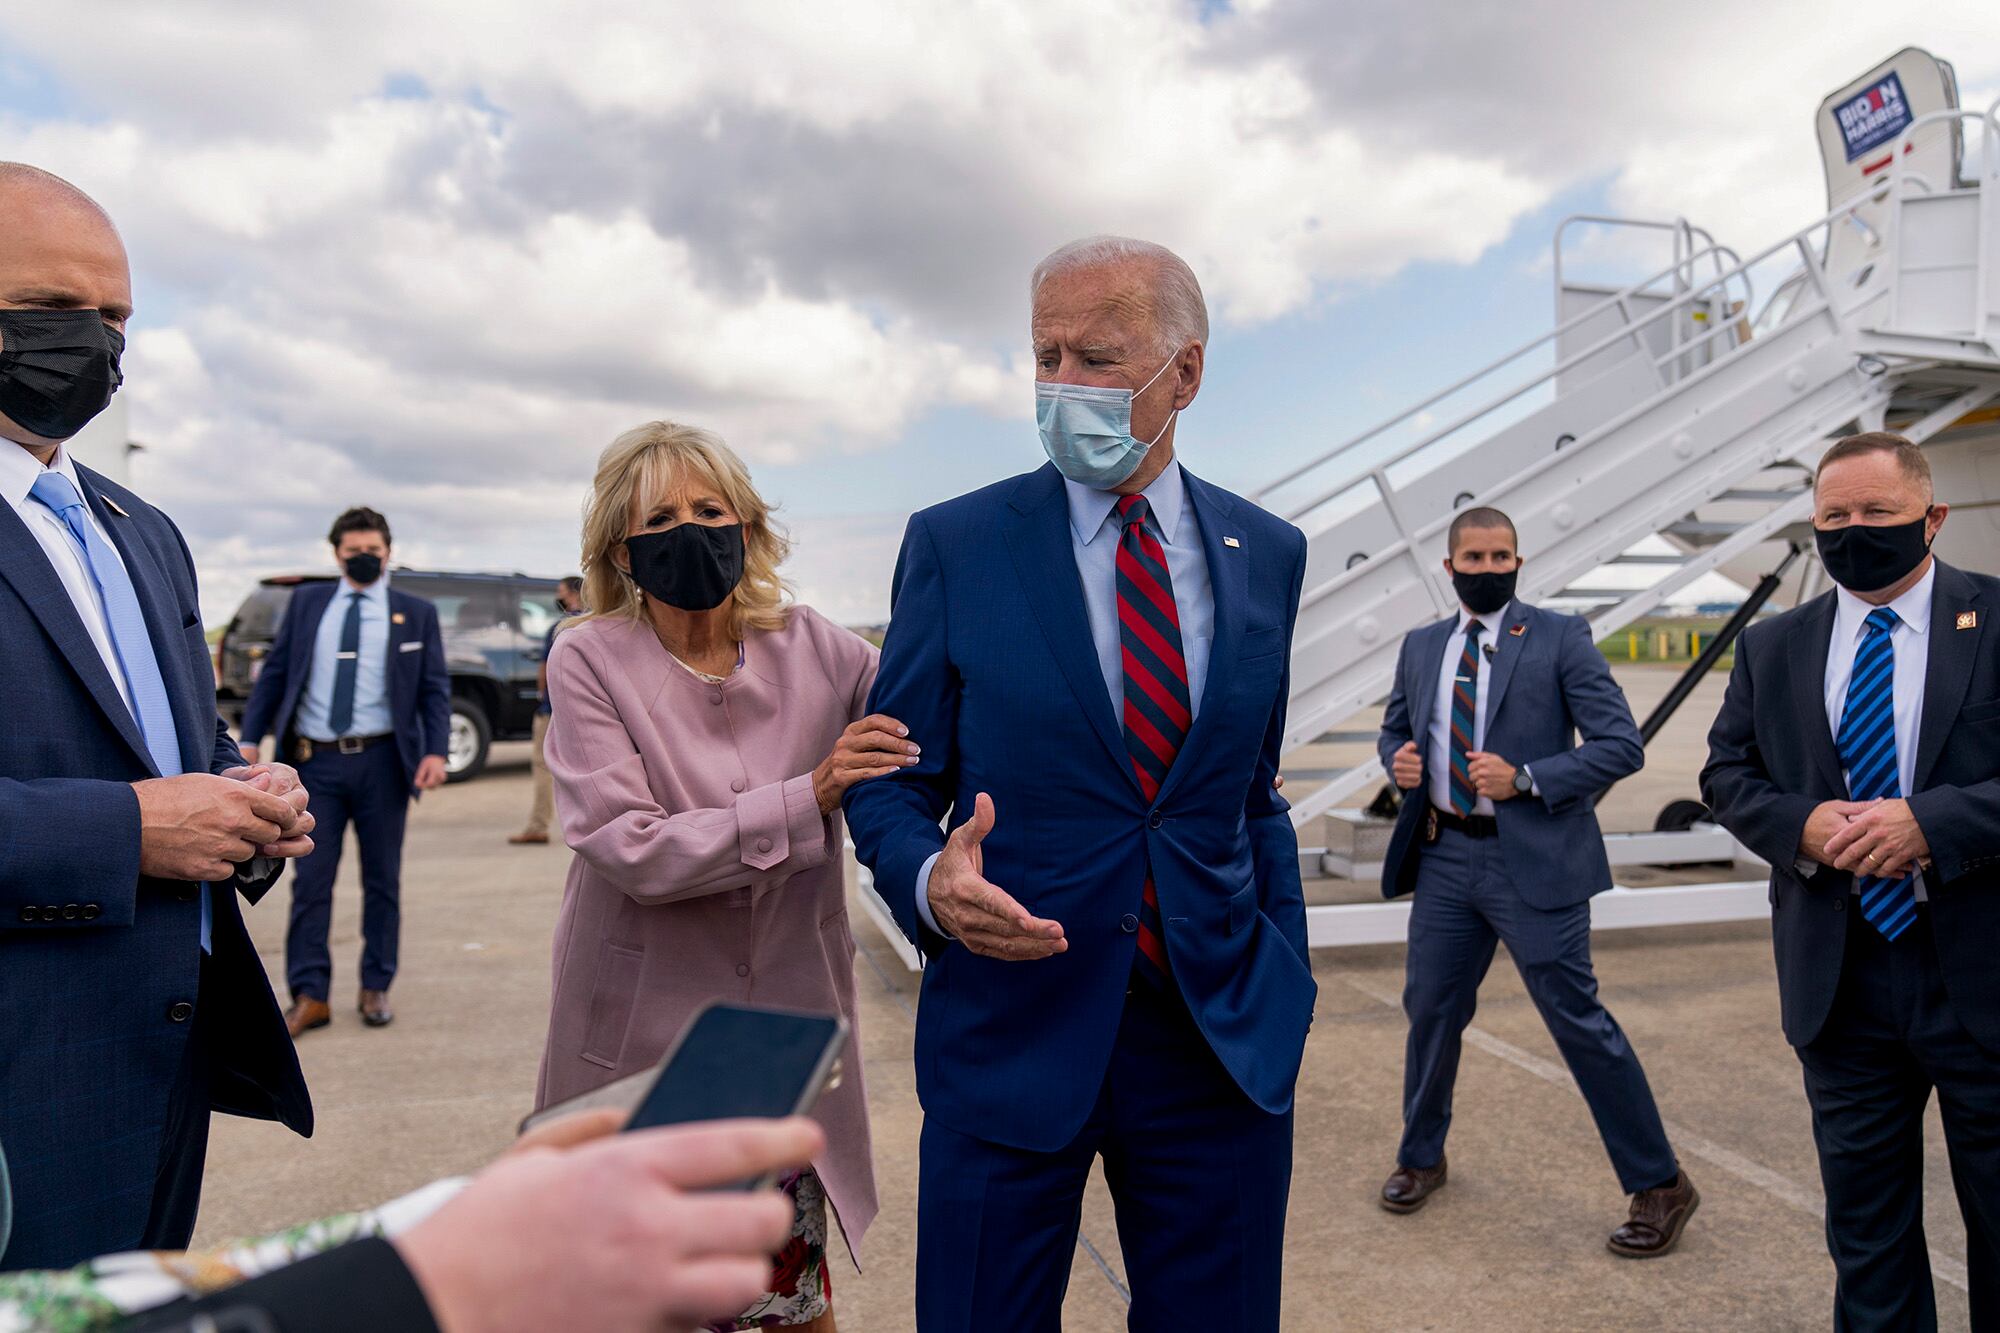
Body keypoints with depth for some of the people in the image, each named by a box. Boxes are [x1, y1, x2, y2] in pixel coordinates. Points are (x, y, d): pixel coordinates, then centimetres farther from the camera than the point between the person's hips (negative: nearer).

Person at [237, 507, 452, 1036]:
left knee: (382, 879, 7)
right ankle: (310, 996, 9)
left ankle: (375, 987, 19)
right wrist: (250, 740, 0)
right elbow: (274, 674, 9)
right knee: (311, 879, 2)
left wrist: (436, 751, -11)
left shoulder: (416, 613, 5)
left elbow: (435, 689, 2)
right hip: (316, 760, 1)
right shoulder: (306, 602, 9)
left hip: (382, 760, -1)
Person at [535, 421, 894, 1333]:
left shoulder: (815, 649, -3)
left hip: (786, 1021, 2)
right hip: (644, 1035, -1)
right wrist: (806, 797, -24)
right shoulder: (589, 661, -9)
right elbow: (632, 848, -17)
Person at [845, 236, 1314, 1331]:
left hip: (1223, 1036, 3)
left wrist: (1286, 981, 8)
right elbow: (890, 780, -1)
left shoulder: (1266, 553, 4)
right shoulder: (954, 544, -4)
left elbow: (1255, 790, 12)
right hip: (1013, 1032, -2)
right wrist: (930, 882, -22)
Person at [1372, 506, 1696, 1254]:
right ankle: (1421, 1157, 35)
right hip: (1445, 856, 5)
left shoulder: (1560, 639, -4)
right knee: (1429, 1011, 13)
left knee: (1579, 1020, 0)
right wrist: (1398, 759, -1)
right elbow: (1393, 728, 23)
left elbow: (1623, 745, -9)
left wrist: (1525, 780, -19)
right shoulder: (1421, 648, 10)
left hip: (1532, 859, -5)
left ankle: (1660, 1187, 18)